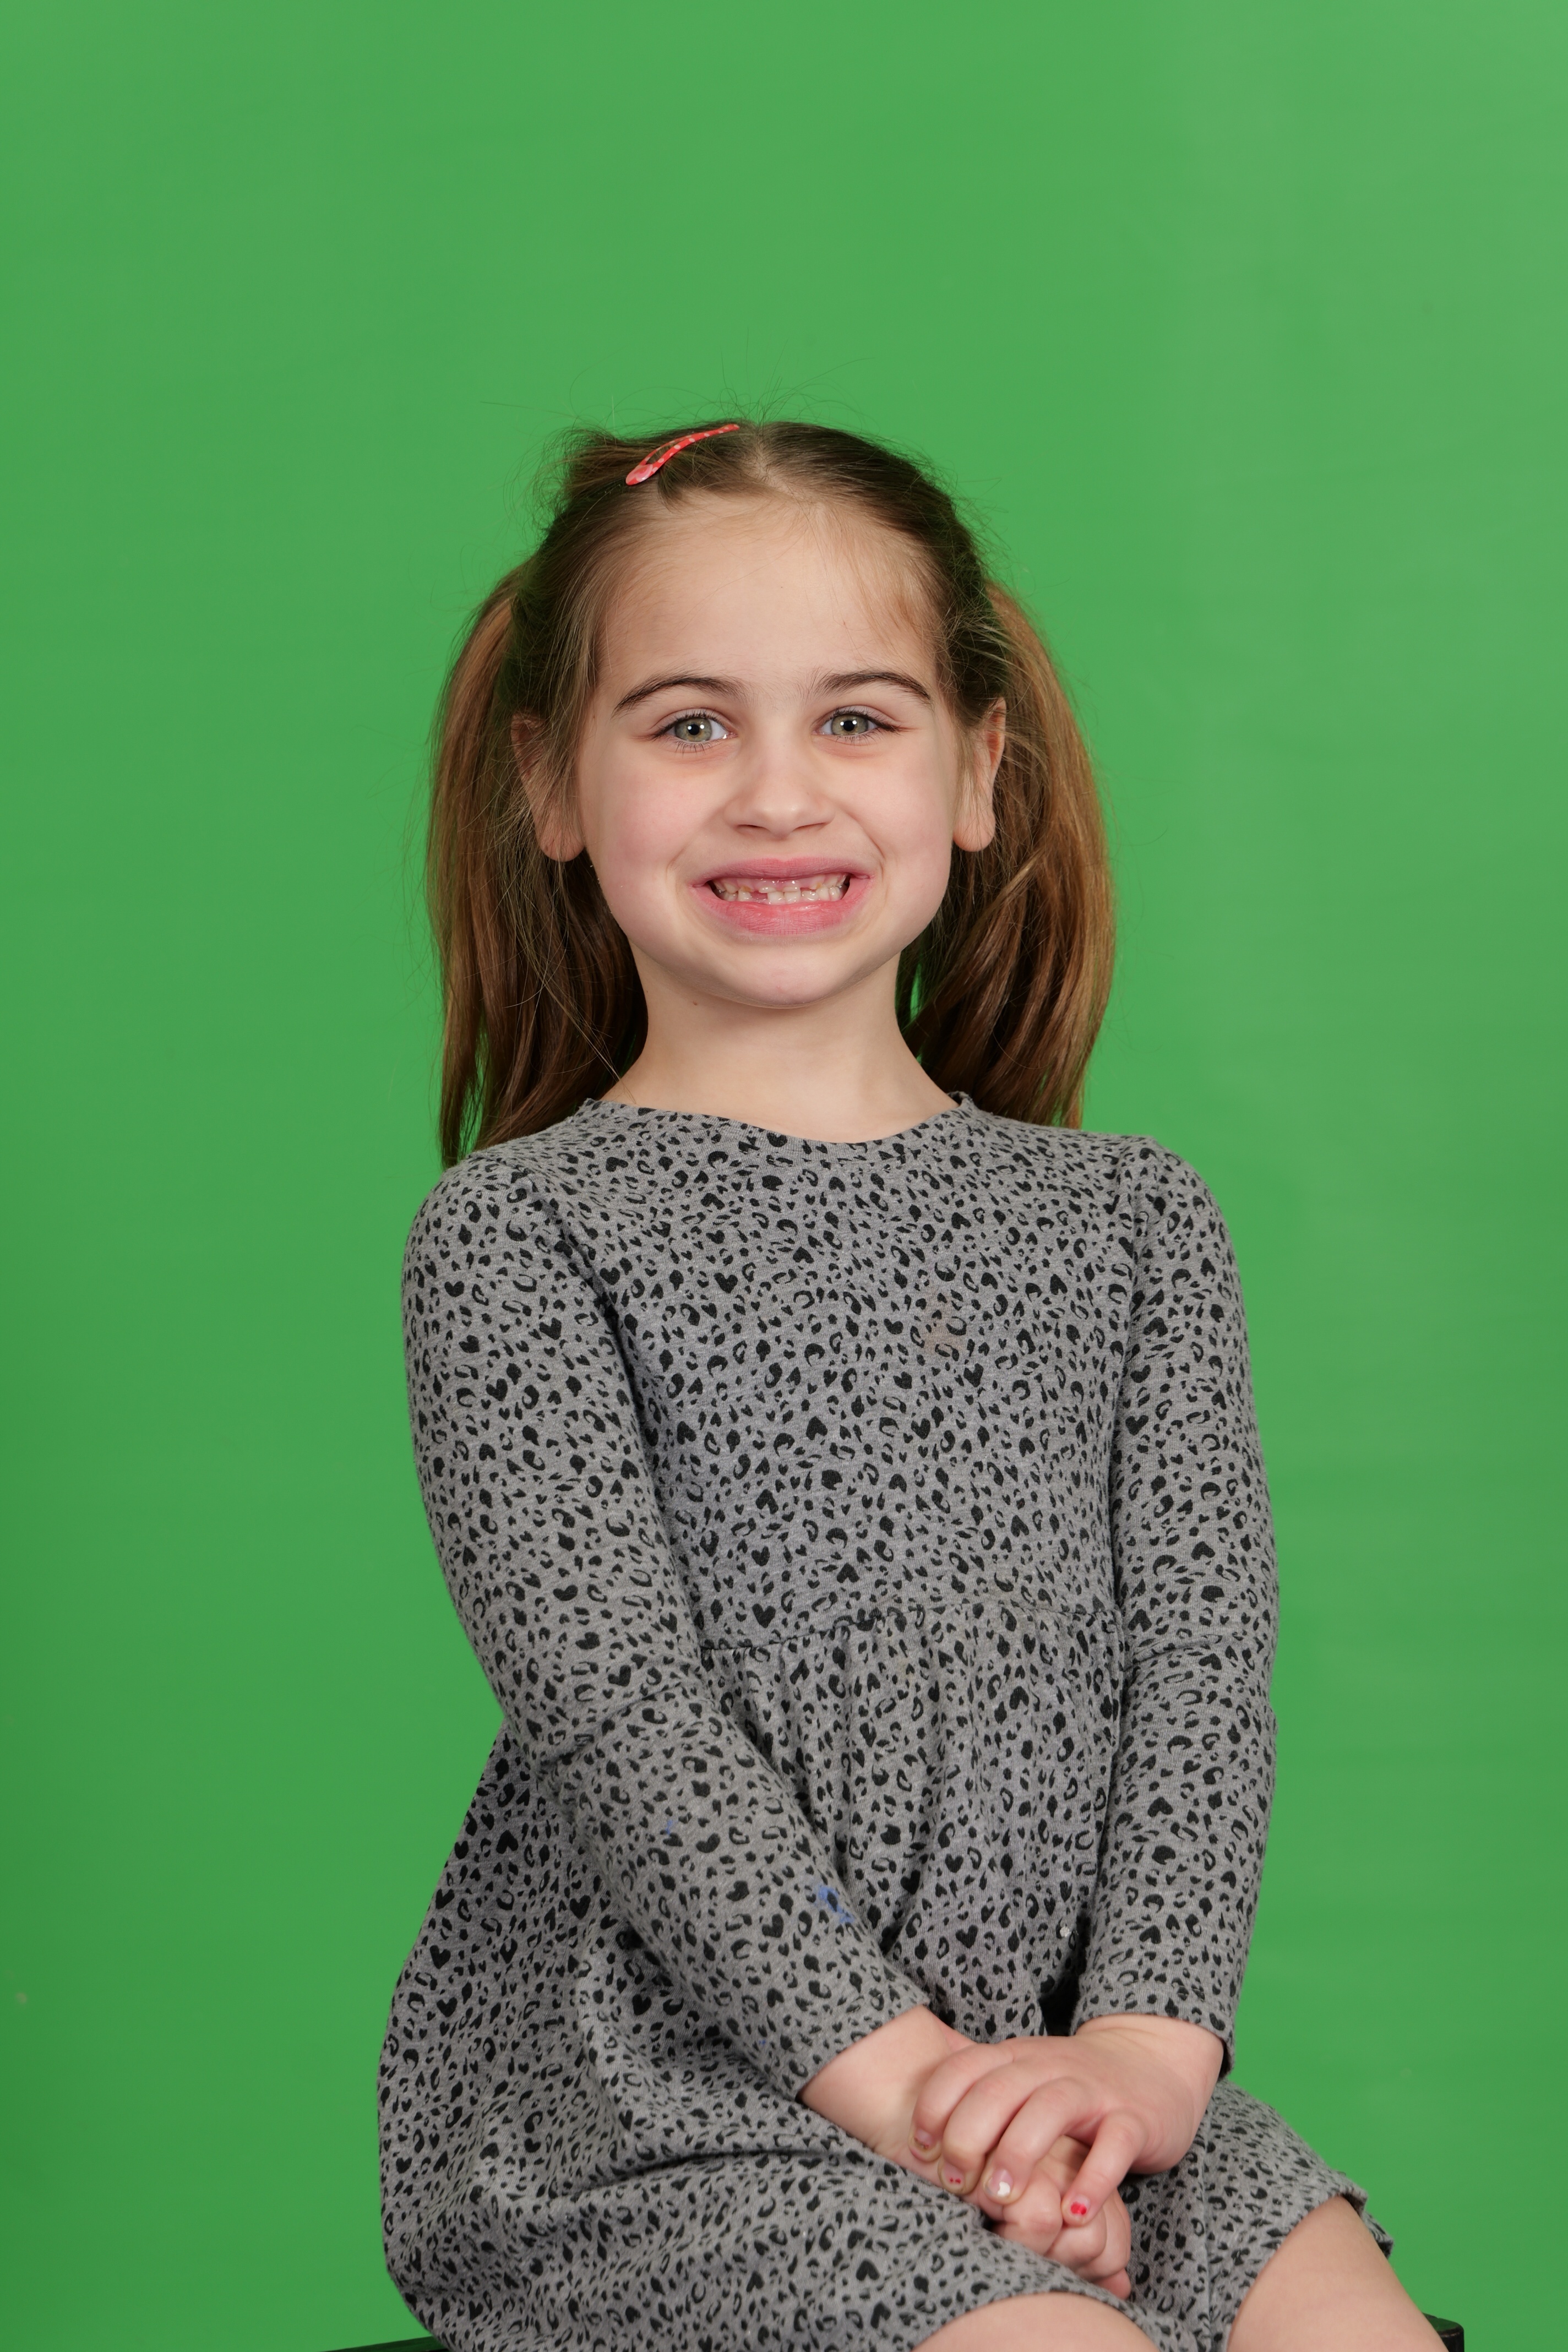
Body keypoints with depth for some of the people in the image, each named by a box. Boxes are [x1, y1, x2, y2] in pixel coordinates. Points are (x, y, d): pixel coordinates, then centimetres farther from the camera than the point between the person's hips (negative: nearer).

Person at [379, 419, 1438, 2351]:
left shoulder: (1130, 1224, 11)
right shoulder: (519, 1238, -1)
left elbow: (1203, 1652, 3)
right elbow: (612, 1701, -11)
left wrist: (1148, 2040, -12)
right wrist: (892, 2065, -18)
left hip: (1062, 2065, 4)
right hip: (640, 2102, -4)